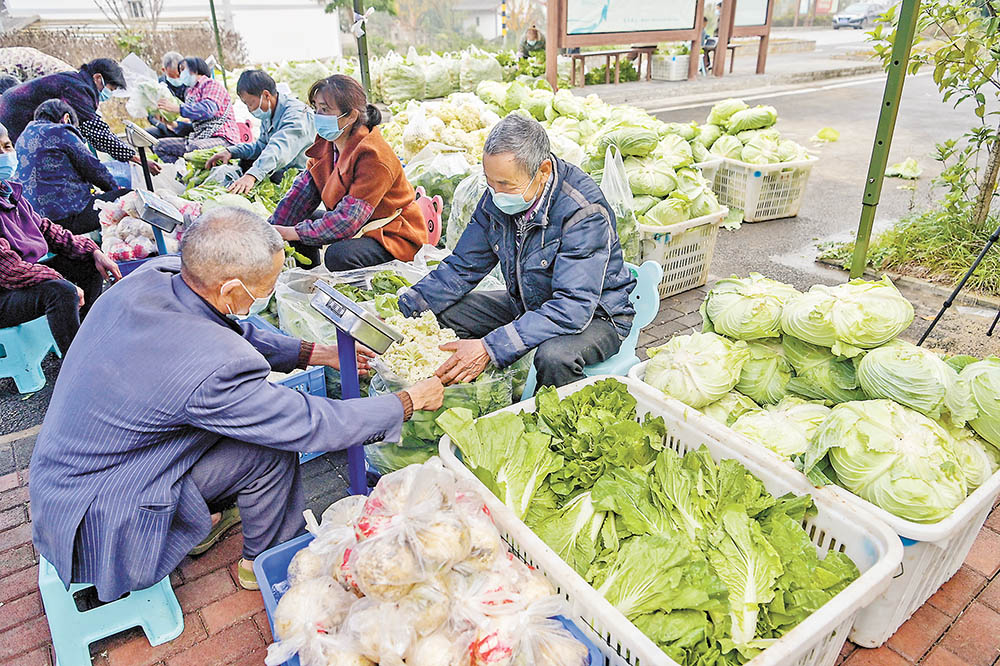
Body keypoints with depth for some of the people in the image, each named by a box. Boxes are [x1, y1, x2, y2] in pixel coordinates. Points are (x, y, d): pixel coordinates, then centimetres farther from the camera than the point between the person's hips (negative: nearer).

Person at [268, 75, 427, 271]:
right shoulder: (327, 141, -1)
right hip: (354, 224, 8)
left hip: (393, 235, -8)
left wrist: (293, 233, -29)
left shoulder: (373, 157, -28)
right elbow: (303, 191, -2)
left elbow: (349, 219, -31)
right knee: (298, 224, -3)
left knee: (339, 256, -32)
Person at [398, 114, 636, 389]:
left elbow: (572, 308, -35)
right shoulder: (497, 198, -9)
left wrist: (490, 347, -41)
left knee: (553, 356, -38)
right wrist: (404, 308, -14)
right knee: (442, 311, -6)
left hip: (596, 316, -6)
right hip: (528, 305, 7)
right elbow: (463, 266, 0)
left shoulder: (584, 212, -29)